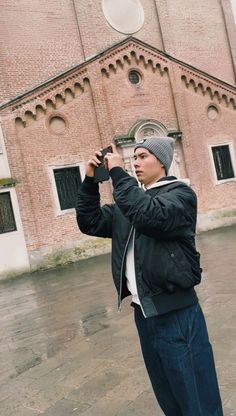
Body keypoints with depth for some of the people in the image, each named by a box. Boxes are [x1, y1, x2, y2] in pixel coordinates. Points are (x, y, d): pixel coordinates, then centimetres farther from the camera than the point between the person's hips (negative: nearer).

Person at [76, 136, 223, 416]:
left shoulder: (180, 193, -8)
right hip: (142, 312, 7)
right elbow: (90, 223, 9)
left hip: (175, 313, -7)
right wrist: (90, 180, -1)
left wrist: (117, 172, -21)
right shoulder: (128, 200, 13)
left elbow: (150, 216, -28)